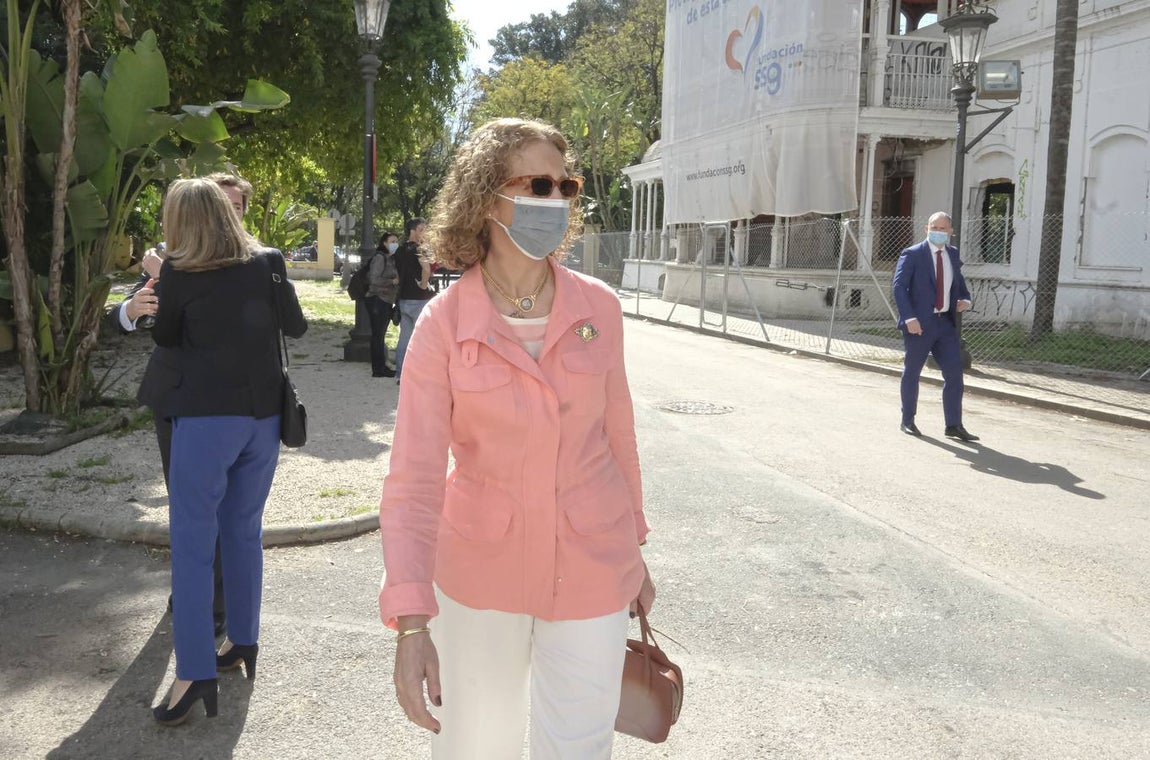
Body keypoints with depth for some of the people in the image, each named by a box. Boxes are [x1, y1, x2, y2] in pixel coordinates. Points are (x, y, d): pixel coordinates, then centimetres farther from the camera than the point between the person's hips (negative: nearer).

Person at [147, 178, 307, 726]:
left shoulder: (179, 272, -7)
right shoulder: (268, 263, 2)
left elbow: (164, 336, 6)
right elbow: (296, 328, 9)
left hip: (205, 416, -5)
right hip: (262, 413, 5)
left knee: (191, 540, -1)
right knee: (244, 531, 16)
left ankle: (194, 672, -4)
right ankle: (242, 641, 26)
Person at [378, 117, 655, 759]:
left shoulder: (599, 308, -7)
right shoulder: (444, 324, -14)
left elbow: (616, 434, 5)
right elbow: (414, 478, -18)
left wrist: (634, 551, 12)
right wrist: (411, 623, -25)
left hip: (592, 570, 1)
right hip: (480, 570, -1)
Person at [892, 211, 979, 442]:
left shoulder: (953, 254, 12)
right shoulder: (912, 255, -7)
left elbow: (959, 283, 24)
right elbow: (899, 287, -13)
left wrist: (965, 300, 2)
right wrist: (909, 318, -22)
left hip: (946, 322, 5)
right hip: (920, 323, -5)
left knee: (954, 372, 1)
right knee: (911, 373, 6)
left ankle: (954, 425, 8)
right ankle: (907, 421, 20)